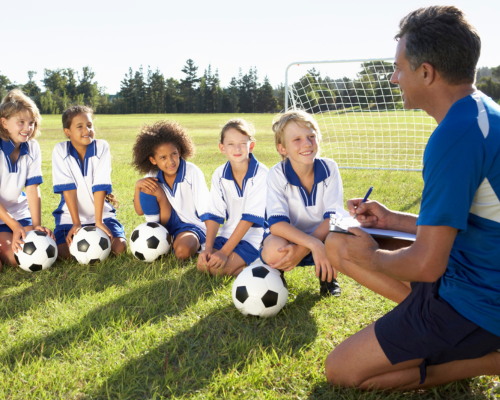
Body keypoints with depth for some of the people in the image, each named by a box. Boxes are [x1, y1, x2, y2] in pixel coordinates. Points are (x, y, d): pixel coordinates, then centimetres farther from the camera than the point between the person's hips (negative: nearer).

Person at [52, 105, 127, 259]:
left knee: (119, 246, -19)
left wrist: (99, 221, -19)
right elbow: (68, 188, -14)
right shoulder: (60, 150, -8)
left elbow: (100, 186, -15)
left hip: (101, 211, 0)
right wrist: (76, 222, -19)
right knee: (64, 252, -22)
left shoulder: (102, 147, -9)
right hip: (70, 214, 0)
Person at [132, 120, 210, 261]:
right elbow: (140, 211, -1)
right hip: (168, 223, 4)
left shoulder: (193, 172, -19)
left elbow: (206, 211, -19)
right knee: (149, 187, -16)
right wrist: (138, 186, -19)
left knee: (182, 251, -37)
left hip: (193, 224, -4)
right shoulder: (153, 176, -7)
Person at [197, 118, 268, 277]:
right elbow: (215, 214, 0)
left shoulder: (261, 174, -18)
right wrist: (208, 248, -13)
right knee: (203, 264, -12)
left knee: (218, 268, -20)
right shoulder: (219, 175, 0)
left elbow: (250, 217, -19)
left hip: (254, 236, -6)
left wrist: (224, 251, -21)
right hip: (228, 233, 6)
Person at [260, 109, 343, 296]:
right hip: (289, 237, -2)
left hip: (322, 236, 2)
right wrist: (314, 245, -43)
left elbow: (333, 216, -19)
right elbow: (276, 223, -27)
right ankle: (275, 272, 3)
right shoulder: (277, 174, -17)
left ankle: (326, 275, 3)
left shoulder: (329, 168, -13)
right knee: (274, 250, -37)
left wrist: (301, 250, -33)